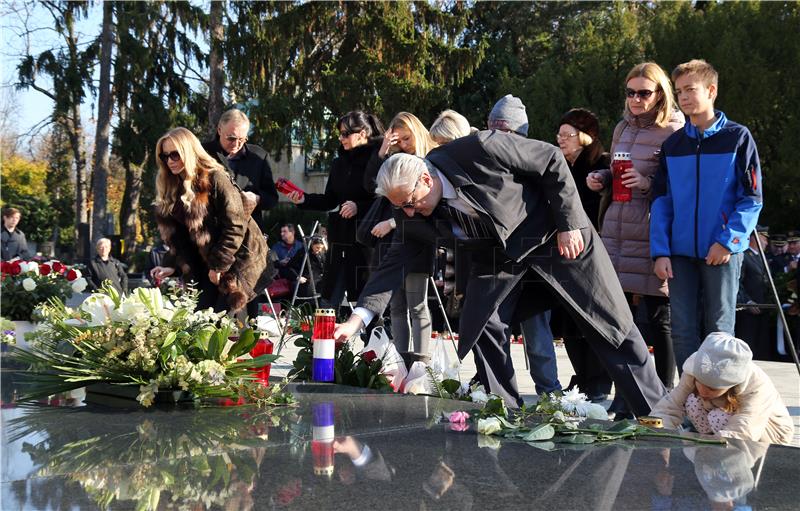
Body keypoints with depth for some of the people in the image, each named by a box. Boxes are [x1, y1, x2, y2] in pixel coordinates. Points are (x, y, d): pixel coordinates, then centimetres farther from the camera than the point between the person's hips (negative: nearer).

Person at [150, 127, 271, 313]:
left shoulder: (215, 179, -14)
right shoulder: (172, 189, 9)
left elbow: (235, 226, -18)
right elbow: (177, 236, 9)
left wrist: (218, 265, -15)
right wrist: (171, 266, -6)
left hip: (238, 258, -7)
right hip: (207, 263, 7)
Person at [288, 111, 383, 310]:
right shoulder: (340, 163, 13)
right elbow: (330, 200, 17)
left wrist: (359, 207, -20)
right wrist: (304, 199, 4)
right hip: (340, 238, 6)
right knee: (330, 296, 6)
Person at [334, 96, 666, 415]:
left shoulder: (480, 149, -30)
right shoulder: (418, 214, -12)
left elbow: (552, 161, -20)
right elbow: (397, 261, -9)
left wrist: (570, 224, -18)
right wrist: (358, 317, -19)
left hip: (555, 237, -5)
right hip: (496, 255, 5)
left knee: (613, 327, 1)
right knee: (479, 328, -9)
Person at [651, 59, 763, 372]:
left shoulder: (737, 137, -1)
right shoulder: (672, 145, 10)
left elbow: (752, 198, -4)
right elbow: (661, 201, 7)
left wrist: (728, 240, -14)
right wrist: (660, 252, -2)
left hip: (723, 252, -3)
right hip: (680, 252, 3)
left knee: (720, 328, 3)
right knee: (682, 329, 4)